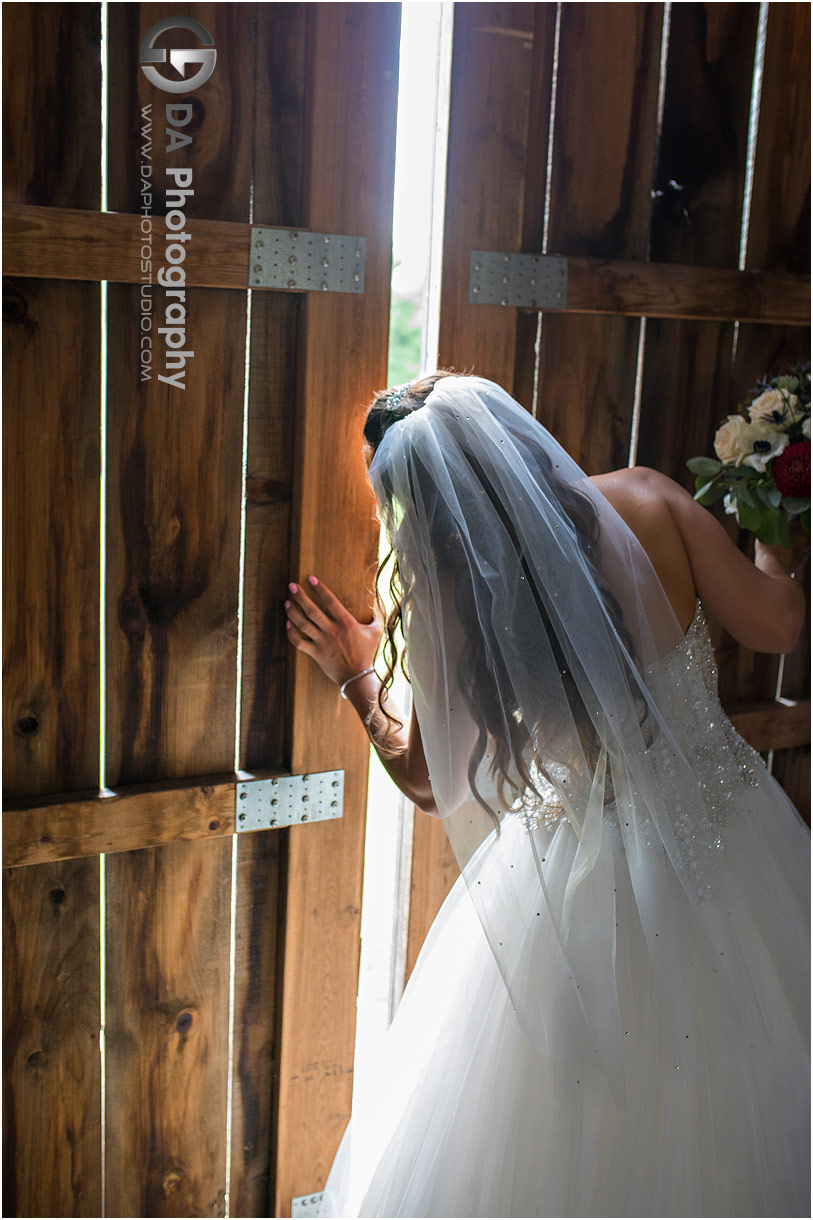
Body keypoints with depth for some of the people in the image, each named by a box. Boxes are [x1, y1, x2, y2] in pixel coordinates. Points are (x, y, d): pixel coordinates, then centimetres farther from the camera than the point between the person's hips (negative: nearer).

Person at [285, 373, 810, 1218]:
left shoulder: (448, 602, -16)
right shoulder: (644, 501, -15)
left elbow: (428, 783, -5)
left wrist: (356, 679, 8)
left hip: (588, 889, -2)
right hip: (724, 832, 2)